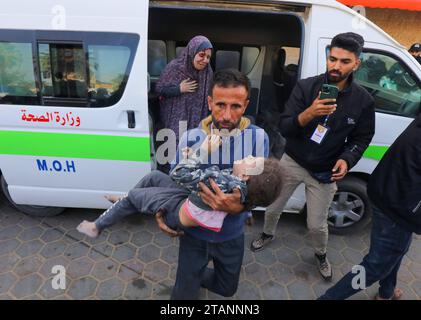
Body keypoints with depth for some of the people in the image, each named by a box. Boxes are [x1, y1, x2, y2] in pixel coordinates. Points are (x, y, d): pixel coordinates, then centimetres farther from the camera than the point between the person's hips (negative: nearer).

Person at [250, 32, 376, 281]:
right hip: (292, 163, 0)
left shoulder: (363, 100, -7)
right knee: (272, 209, 15)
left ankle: (321, 255, 46)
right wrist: (308, 114, -36)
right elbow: (284, 128, -16)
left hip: (324, 173, 0)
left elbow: (361, 138, 3)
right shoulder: (306, 87, -12)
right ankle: (268, 234, 50)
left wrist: (346, 160, -17)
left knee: (317, 224, 11)